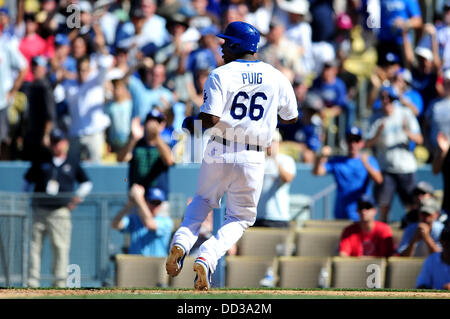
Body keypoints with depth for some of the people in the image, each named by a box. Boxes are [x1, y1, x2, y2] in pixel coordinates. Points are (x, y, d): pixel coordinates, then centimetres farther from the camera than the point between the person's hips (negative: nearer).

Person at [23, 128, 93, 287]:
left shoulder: (73, 164, 13)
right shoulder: (41, 162, 14)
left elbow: (87, 183, 21)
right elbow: (27, 180, 22)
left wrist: (78, 196, 5)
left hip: (60, 211, -1)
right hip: (39, 211, 1)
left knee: (61, 247, -6)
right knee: (35, 245, -1)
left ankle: (60, 281, -3)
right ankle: (32, 281, 1)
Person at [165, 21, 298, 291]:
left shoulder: (220, 75, -7)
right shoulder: (277, 78, 3)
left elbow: (210, 119, -16)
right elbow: (291, 118, 14)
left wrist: (191, 122, 5)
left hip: (219, 152, -1)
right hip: (253, 159, 1)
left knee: (203, 200, 25)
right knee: (241, 217, 13)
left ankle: (182, 243, 0)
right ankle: (208, 258, -10)